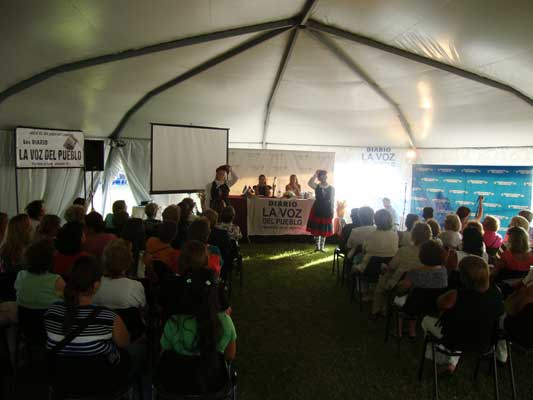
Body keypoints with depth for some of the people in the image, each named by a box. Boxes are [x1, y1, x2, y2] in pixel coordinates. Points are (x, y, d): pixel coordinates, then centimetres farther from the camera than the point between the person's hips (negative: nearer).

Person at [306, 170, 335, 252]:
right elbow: (309, 183, -21)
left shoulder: (331, 188, 1)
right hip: (317, 209, 0)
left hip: (327, 211, 0)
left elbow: (333, 200, 2)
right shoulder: (317, 186, 0)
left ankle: (322, 246, 17)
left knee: (324, 230, 6)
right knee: (316, 228, 5)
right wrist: (315, 174, -18)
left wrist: (332, 211, -3)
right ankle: (317, 246, 18)